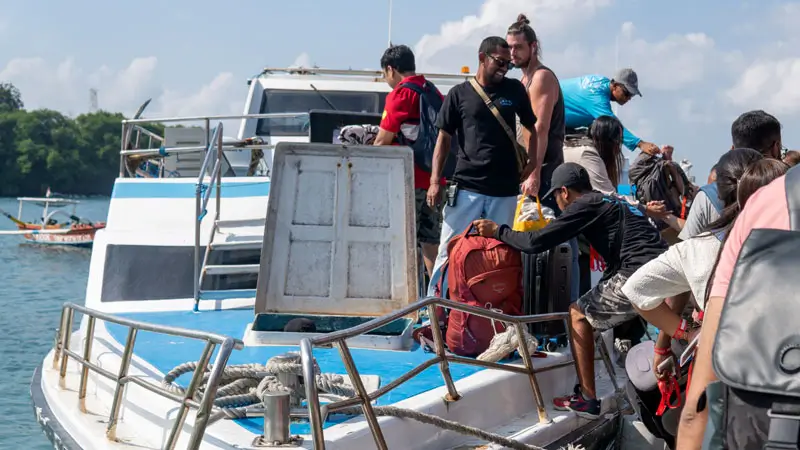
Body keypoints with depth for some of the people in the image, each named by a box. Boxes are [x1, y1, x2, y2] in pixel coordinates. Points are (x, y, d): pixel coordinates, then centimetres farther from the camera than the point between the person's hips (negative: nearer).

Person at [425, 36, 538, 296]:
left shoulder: (514, 90, 10)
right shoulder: (459, 94, 4)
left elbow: (531, 127, 22)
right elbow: (444, 138, 5)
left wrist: (531, 160, 6)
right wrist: (435, 181, -3)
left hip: (505, 190, 2)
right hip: (466, 187, -2)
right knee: (449, 251, -3)